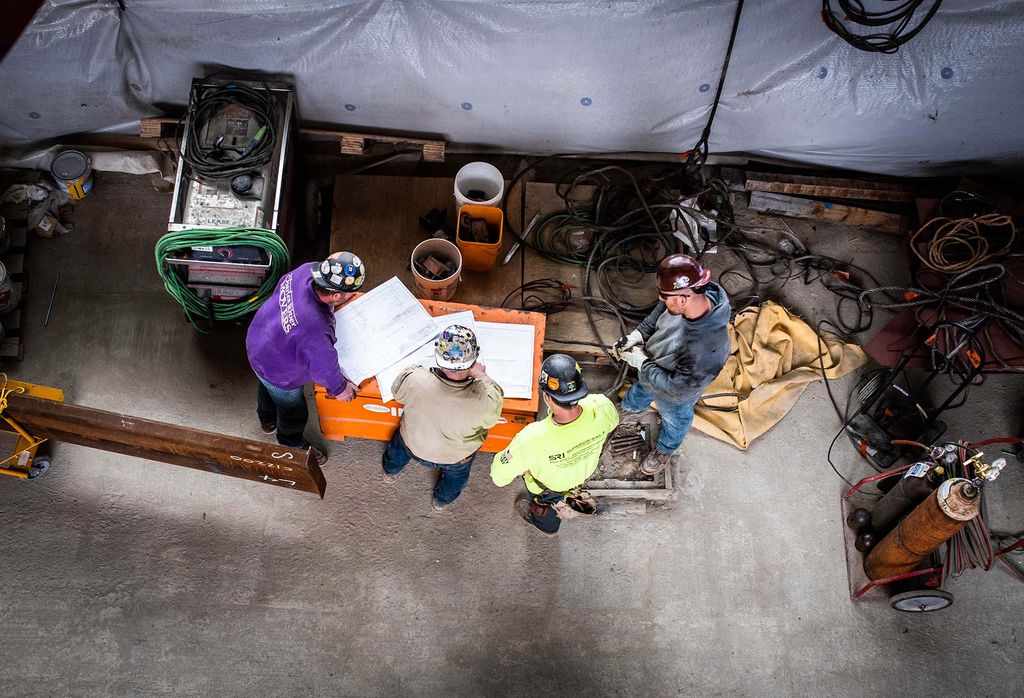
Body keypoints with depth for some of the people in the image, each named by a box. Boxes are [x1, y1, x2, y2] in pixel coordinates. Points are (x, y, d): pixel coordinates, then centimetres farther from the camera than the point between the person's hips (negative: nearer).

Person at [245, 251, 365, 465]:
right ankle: (294, 447, 58)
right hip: (278, 371, -7)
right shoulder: (316, 330, -49)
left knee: (267, 387, 39)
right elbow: (324, 368, -28)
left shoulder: (305, 271, -30)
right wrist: (340, 388, -7)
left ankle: (267, 421, 71)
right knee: (294, 412, 26)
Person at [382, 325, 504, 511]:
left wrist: (417, 369, 0)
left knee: (399, 444, 39)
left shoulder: (414, 380, -40)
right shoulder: (484, 401, -44)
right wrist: (482, 377, -9)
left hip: (414, 446, 1)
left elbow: (397, 391, -14)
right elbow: (492, 418, -17)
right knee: (456, 475, 37)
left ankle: (390, 472, 69)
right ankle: (440, 501, 65)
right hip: (455, 457, -1)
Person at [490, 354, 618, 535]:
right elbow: (613, 421, -11)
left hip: (549, 484, -3)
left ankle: (545, 524, 69)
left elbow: (499, 476, -32)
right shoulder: (602, 408, -39)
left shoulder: (533, 439, -50)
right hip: (585, 471, 3)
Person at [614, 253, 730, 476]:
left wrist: (642, 363, -27)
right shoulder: (701, 293, -30)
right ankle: (631, 407, 72)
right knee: (641, 389, 37)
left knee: (674, 420, 30)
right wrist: (639, 333, -15)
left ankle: (664, 452, 62)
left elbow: (677, 389, -35)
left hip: (674, 397, -5)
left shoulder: (706, 349, -50)